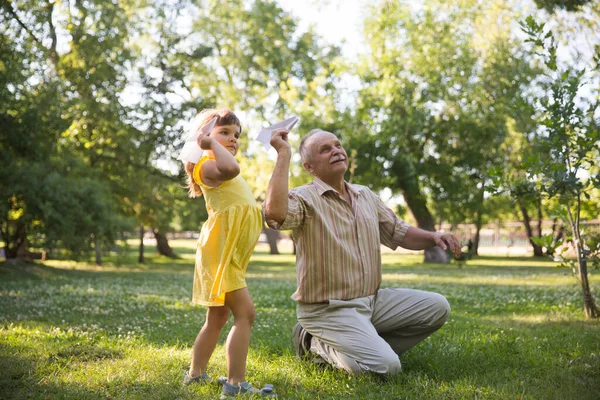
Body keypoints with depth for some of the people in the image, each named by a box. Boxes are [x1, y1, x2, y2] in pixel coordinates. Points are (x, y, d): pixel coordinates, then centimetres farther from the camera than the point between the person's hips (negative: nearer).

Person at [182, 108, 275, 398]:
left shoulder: (223, 174, 22)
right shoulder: (208, 165, -10)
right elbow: (230, 168, -36)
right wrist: (212, 143, -20)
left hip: (229, 256, 11)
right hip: (219, 253, -11)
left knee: (217, 319, 18)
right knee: (245, 313, -17)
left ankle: (196, 374, 29)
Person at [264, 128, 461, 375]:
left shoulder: (366, 196, 11)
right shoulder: (304, 198, -14)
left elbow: (400, 233, 18)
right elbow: (275, 213, -37)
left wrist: (433, 237, -3)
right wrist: (284, 154, -31)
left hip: (373, 299, 8)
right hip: (327, 309, -8)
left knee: (437, 307, 2)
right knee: (387, 367, -22)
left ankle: (367, 346, 6)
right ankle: (317, 344, 2)